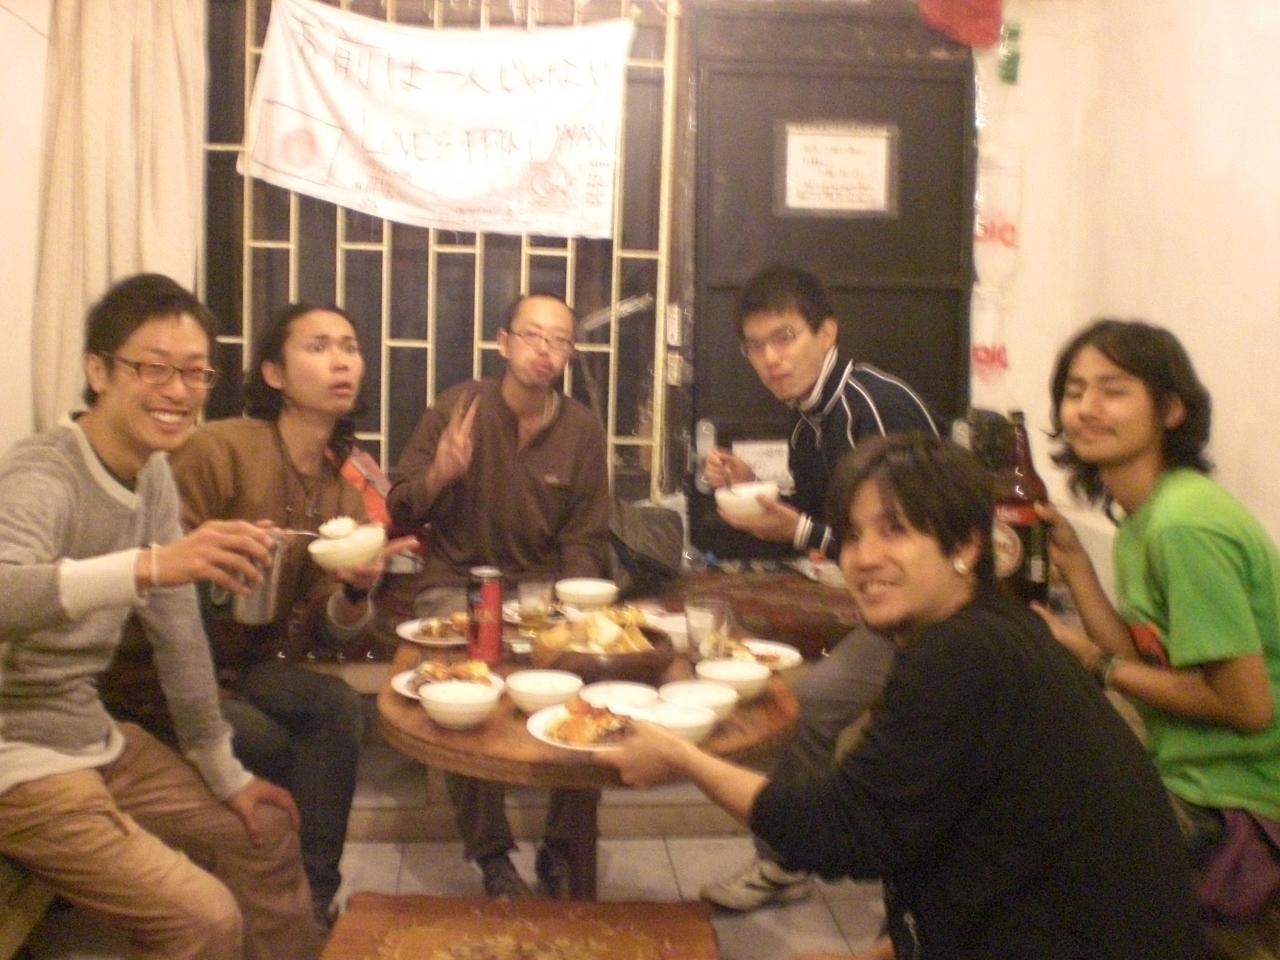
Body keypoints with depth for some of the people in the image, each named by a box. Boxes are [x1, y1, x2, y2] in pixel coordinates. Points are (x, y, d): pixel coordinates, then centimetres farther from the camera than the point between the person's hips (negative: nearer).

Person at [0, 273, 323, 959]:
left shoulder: (153, 476, 2)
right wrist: (150, 564, -56)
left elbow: (178, 630, 7)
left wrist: (226, 774, 11)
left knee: (267, 831, 14)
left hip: (96, 737, 9)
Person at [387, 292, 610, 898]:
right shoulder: (457, 408, 0)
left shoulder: (583, 430, 5)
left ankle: (562, 848, -4)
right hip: (458, 584, -1)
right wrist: (438, 475, -21)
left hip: (545, 588, 2)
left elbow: (586, 539, 7)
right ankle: (491, 853, -9)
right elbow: (398, 512, 1)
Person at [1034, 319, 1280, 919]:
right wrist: (1071, 558, -3)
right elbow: (1143, 662, 2)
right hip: (1187, 779, 8)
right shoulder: (1143, 517, 5)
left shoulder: (1183, 526, -23)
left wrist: (1091, 661, -15)